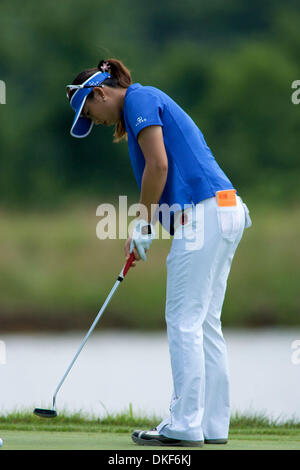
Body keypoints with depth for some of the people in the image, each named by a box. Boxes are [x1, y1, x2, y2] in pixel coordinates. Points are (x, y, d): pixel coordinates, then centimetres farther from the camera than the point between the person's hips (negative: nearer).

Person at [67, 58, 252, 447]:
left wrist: (144, 224, -6)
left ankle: (186, 426, -5)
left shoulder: (139, 99, -4)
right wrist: (141, 233, 14)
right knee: (205, 323, 11)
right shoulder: (150, 105, 25)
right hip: (226, 212, 10)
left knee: (184, 322, -6)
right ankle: (213, 424, 11)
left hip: (203, 213, -10)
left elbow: (158, 164, -14)